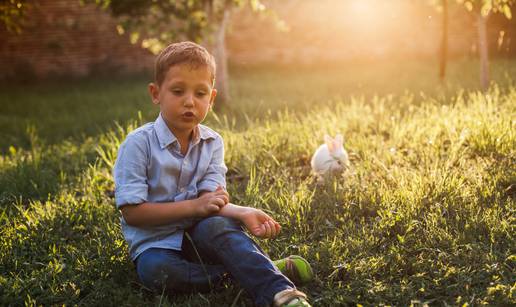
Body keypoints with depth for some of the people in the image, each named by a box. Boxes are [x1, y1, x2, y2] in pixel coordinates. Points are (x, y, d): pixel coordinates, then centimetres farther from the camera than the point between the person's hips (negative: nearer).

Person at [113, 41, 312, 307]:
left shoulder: (212, 143, 1)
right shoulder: (139, 143, -12)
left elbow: (211, 200, -9)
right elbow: (132, 212, -16)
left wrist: (242, 213, -32)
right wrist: (193, 207, -22)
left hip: (199, 233, 2)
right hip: (155, 241, -2)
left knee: (217, 226, -33)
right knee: (154, 270, -35)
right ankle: (245, 268, -24)